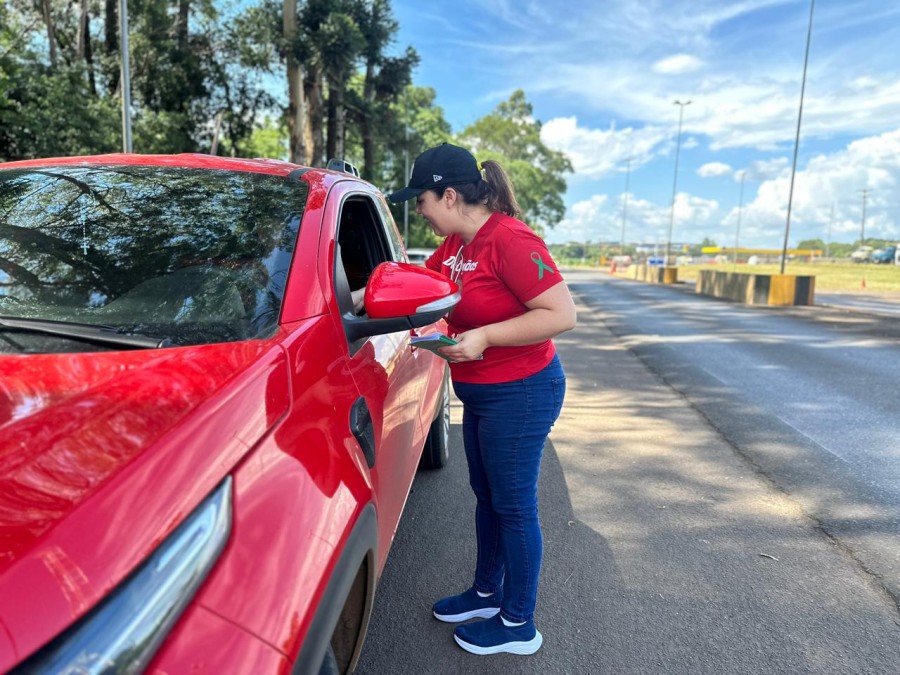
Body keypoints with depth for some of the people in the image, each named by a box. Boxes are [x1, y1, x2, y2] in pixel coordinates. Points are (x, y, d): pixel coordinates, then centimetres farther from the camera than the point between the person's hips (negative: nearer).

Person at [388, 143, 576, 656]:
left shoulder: (510, 239, -22)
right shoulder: (456, 243, 6)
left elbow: (562, 314, -25)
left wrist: (485, 336, -27)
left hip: (521, 394, -9)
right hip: (481, 395, 9)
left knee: (514, 506, 5)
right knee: (487, 497, 20)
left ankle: (518, 626, 25)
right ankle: (486, 594, 40)